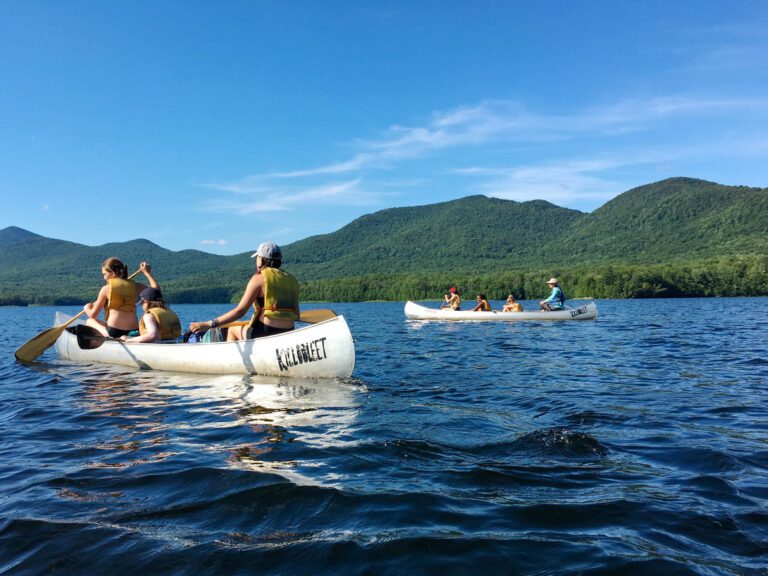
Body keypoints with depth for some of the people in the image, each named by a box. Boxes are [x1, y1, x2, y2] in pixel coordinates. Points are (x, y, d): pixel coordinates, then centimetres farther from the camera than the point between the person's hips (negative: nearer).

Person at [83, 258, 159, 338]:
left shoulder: (106, 289, -3)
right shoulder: (134, 286, 4)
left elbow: (93, 315, 4)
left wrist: (87, 308, 27)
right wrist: (147, 272, 22)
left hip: (113, 332, -5)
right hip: (134, 331, 5)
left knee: (89, 321, 20)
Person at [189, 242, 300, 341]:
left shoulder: (259, 278, -6)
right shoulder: (292, 280, 9)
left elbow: (240, 311, -13)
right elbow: (296, 315, 10)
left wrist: (208, 324, -11)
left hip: (265, 335, -5)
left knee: (232, 330, 25)